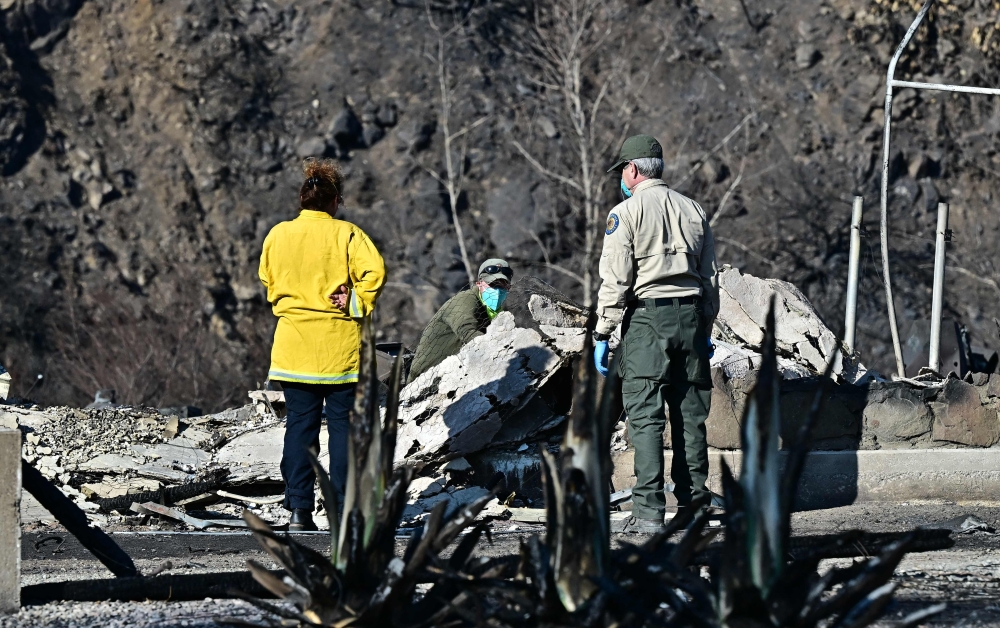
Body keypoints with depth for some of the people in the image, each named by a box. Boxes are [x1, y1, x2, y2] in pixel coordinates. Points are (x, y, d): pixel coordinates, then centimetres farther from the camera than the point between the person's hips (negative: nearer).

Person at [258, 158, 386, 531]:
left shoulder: (278, 235, 2)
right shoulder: (345, 234, -7)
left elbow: (267, 280, 13)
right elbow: (374, 271, -19)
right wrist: (356, 304, -9)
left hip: (293, 343, 3)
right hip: (339, 344, -3)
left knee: (300, 424, 6)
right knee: (343, 424, 4)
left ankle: (298, 508, -1)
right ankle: (343, 508, 2)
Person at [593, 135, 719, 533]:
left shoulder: (626, 212, -3)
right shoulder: (693, 211, 15)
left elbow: (615, 279, -8)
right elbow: (710, 277, 18)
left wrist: (602, 335, -5)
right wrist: (705, 331, 24)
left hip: (647, 318, -5)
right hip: (690, 315, 5)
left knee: (645, 415, -7)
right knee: (690, 414, 8)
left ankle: (649, 510, -14)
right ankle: (693, 504, 8)